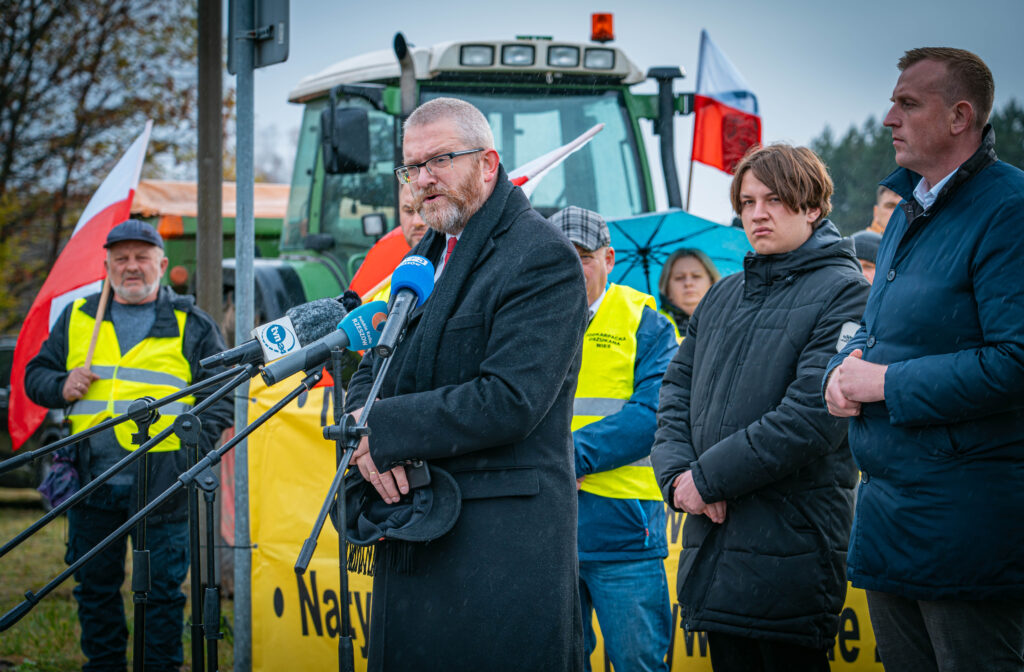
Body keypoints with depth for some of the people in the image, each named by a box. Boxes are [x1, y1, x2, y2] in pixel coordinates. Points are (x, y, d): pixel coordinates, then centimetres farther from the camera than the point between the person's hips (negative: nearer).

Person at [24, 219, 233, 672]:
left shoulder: (191, 325, 8)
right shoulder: (77, 319, 15)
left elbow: (221, 394, 5)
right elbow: (35, 375, 19)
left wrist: (196, 446, -11)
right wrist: (61, 387, -4)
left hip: (162, 483, -3)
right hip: (91, 482, 3)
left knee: (163, 587, -2)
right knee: (95, 584, 9)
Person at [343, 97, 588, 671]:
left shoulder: (543, 257, -11)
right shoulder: (427, 256, 18)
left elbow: (510, 400, -19)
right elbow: (372, 372, 18)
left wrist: (388, 430, -14)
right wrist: (369, 430, -6)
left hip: (501, 545, -8)